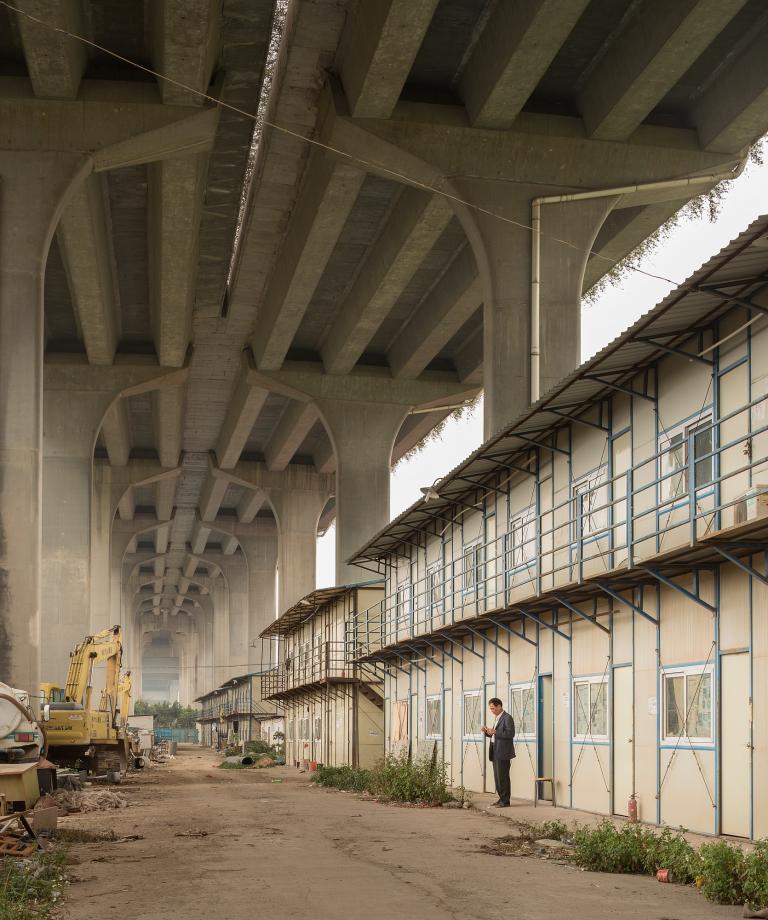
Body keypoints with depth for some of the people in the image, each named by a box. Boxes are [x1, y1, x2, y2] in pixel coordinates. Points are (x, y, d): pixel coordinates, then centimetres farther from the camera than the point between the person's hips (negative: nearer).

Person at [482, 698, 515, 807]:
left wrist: (495, 732, -21)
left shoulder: (507, 718, -10)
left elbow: (510, 734, -19)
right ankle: (501, 799, 16)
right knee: (497, 777, 10)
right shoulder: (497, 718, 20)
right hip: (496, 753, 9)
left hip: (503, 753, -9)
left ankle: (505, 801, -5)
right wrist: (487, 732, 6)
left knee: (503, 777, -8)